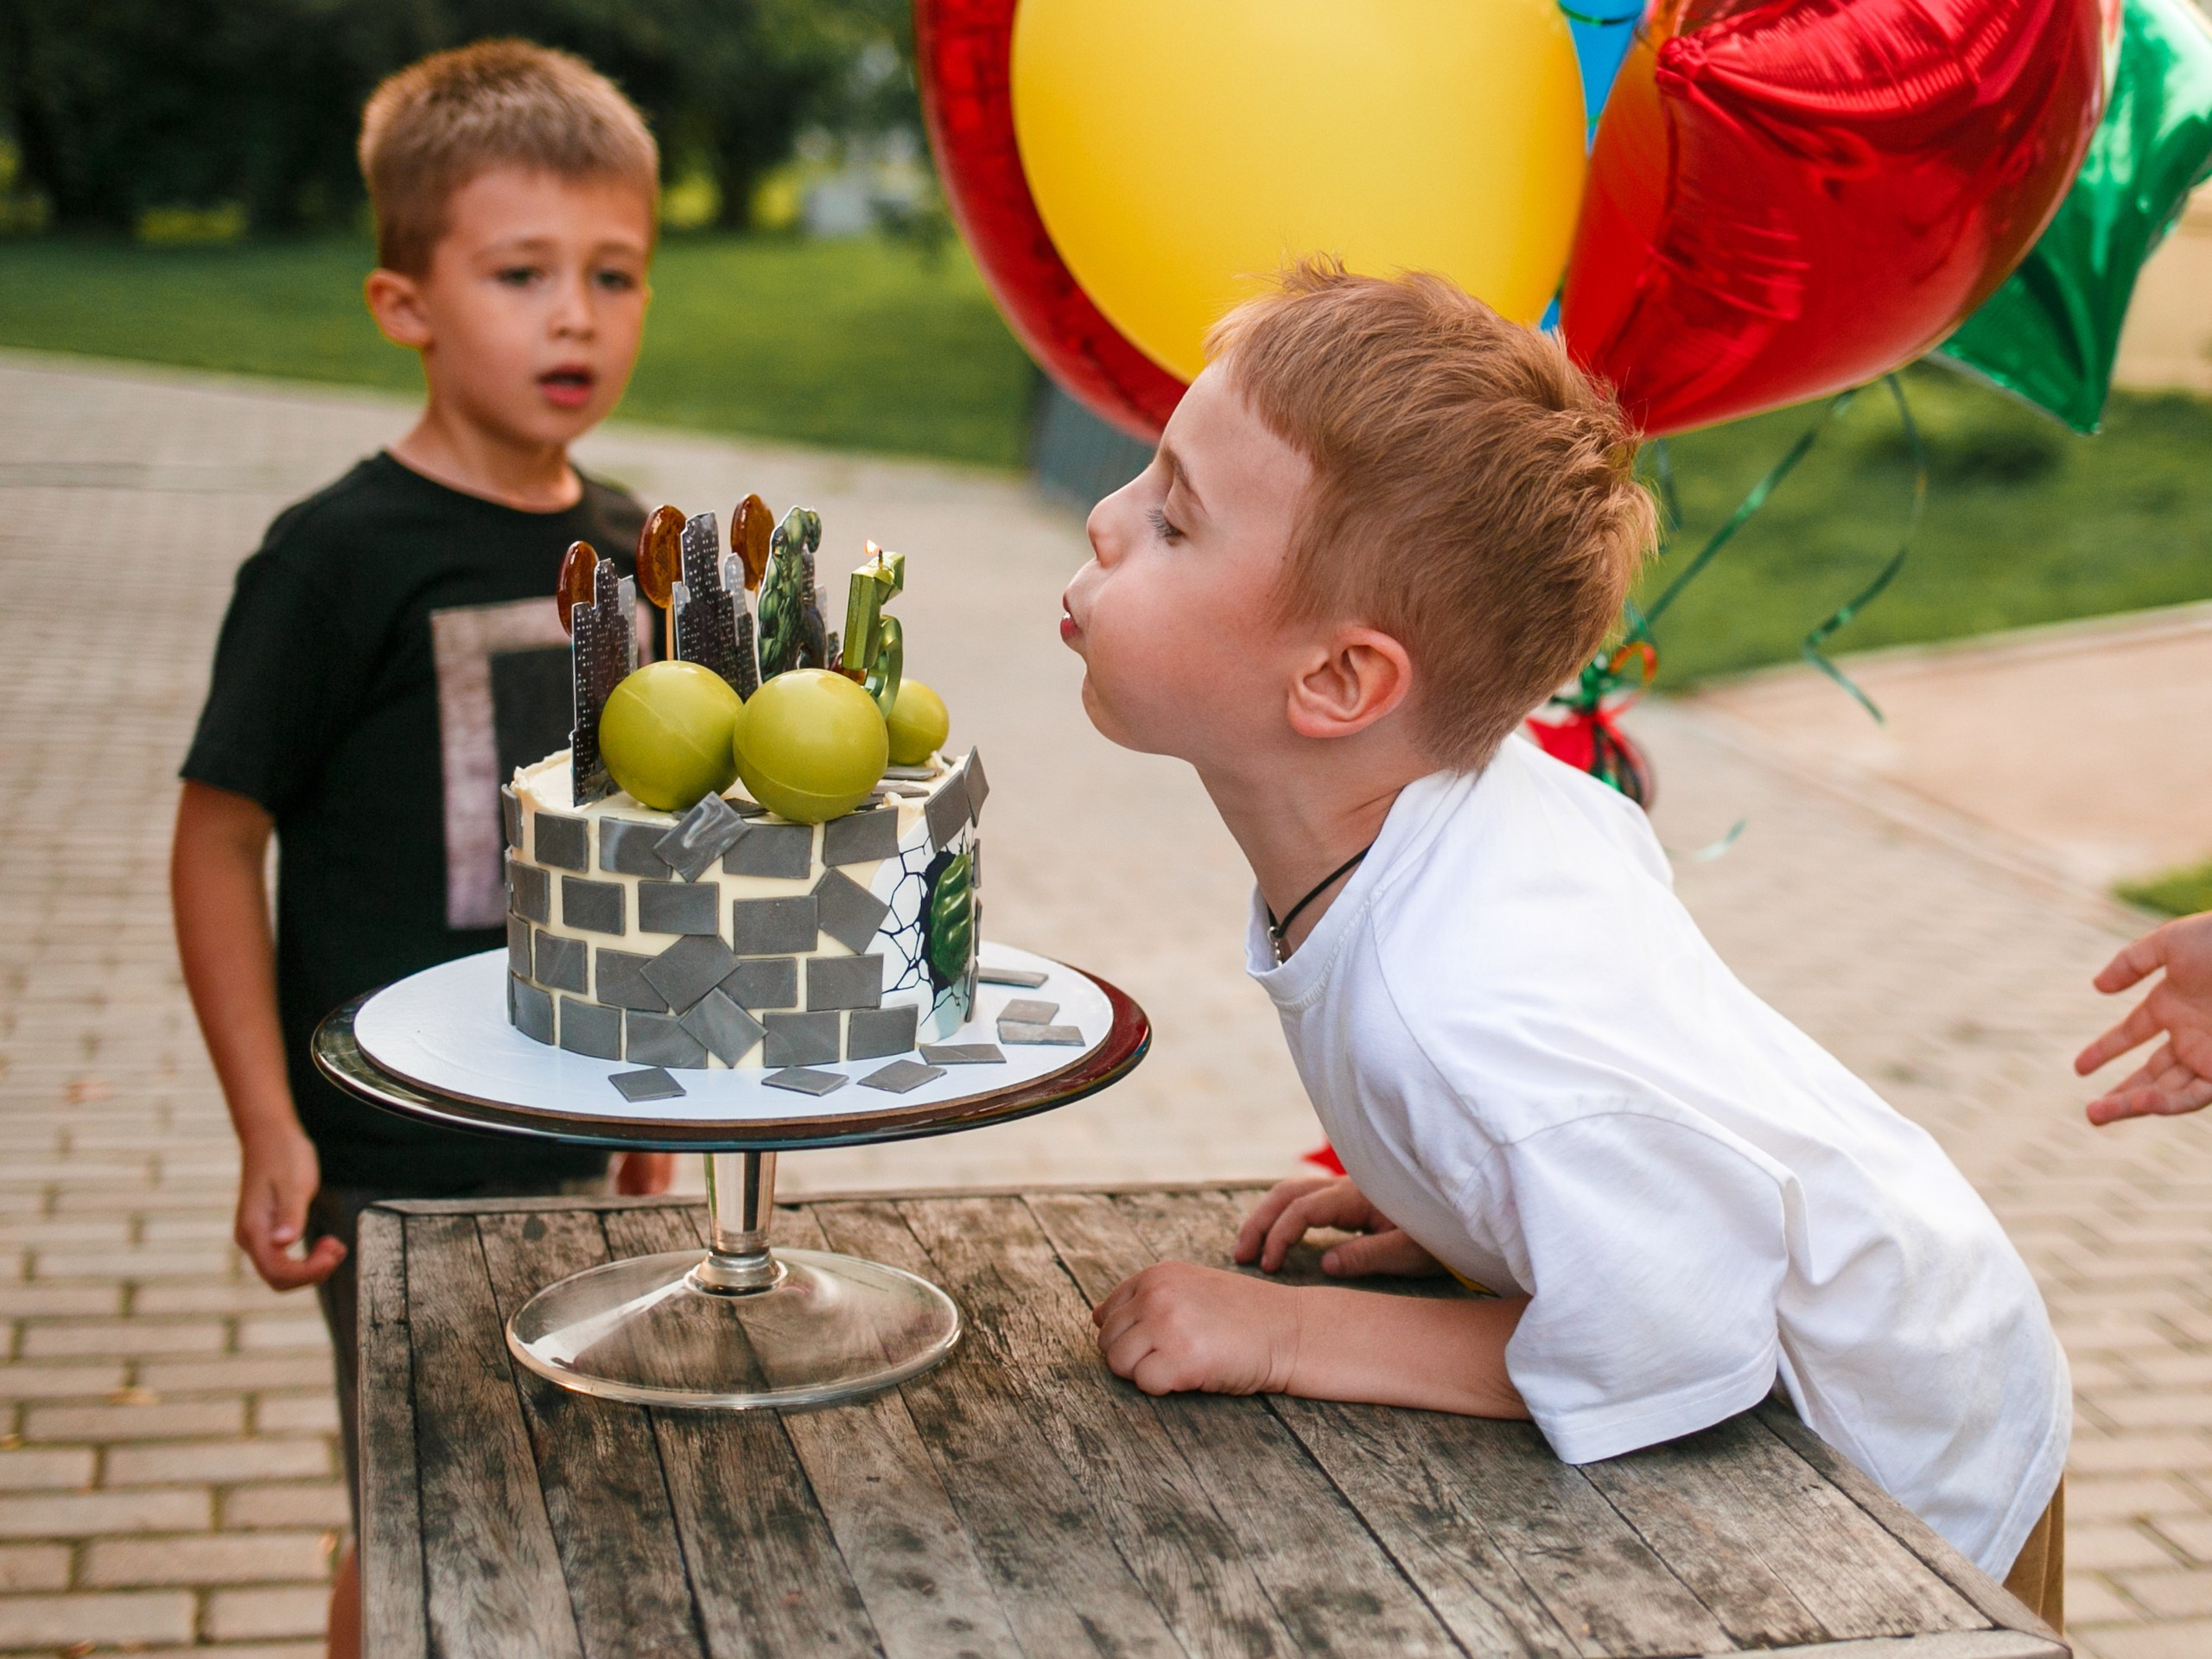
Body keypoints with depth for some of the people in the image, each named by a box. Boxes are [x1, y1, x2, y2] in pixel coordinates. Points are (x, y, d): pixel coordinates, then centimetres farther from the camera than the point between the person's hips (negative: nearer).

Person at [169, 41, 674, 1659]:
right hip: (400, 1157, -5)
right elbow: (219, 841, -12)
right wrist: (268, 1131, -14)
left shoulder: (628, 548, 4)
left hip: (574, 1145, 6)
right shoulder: (340, 555, -14)